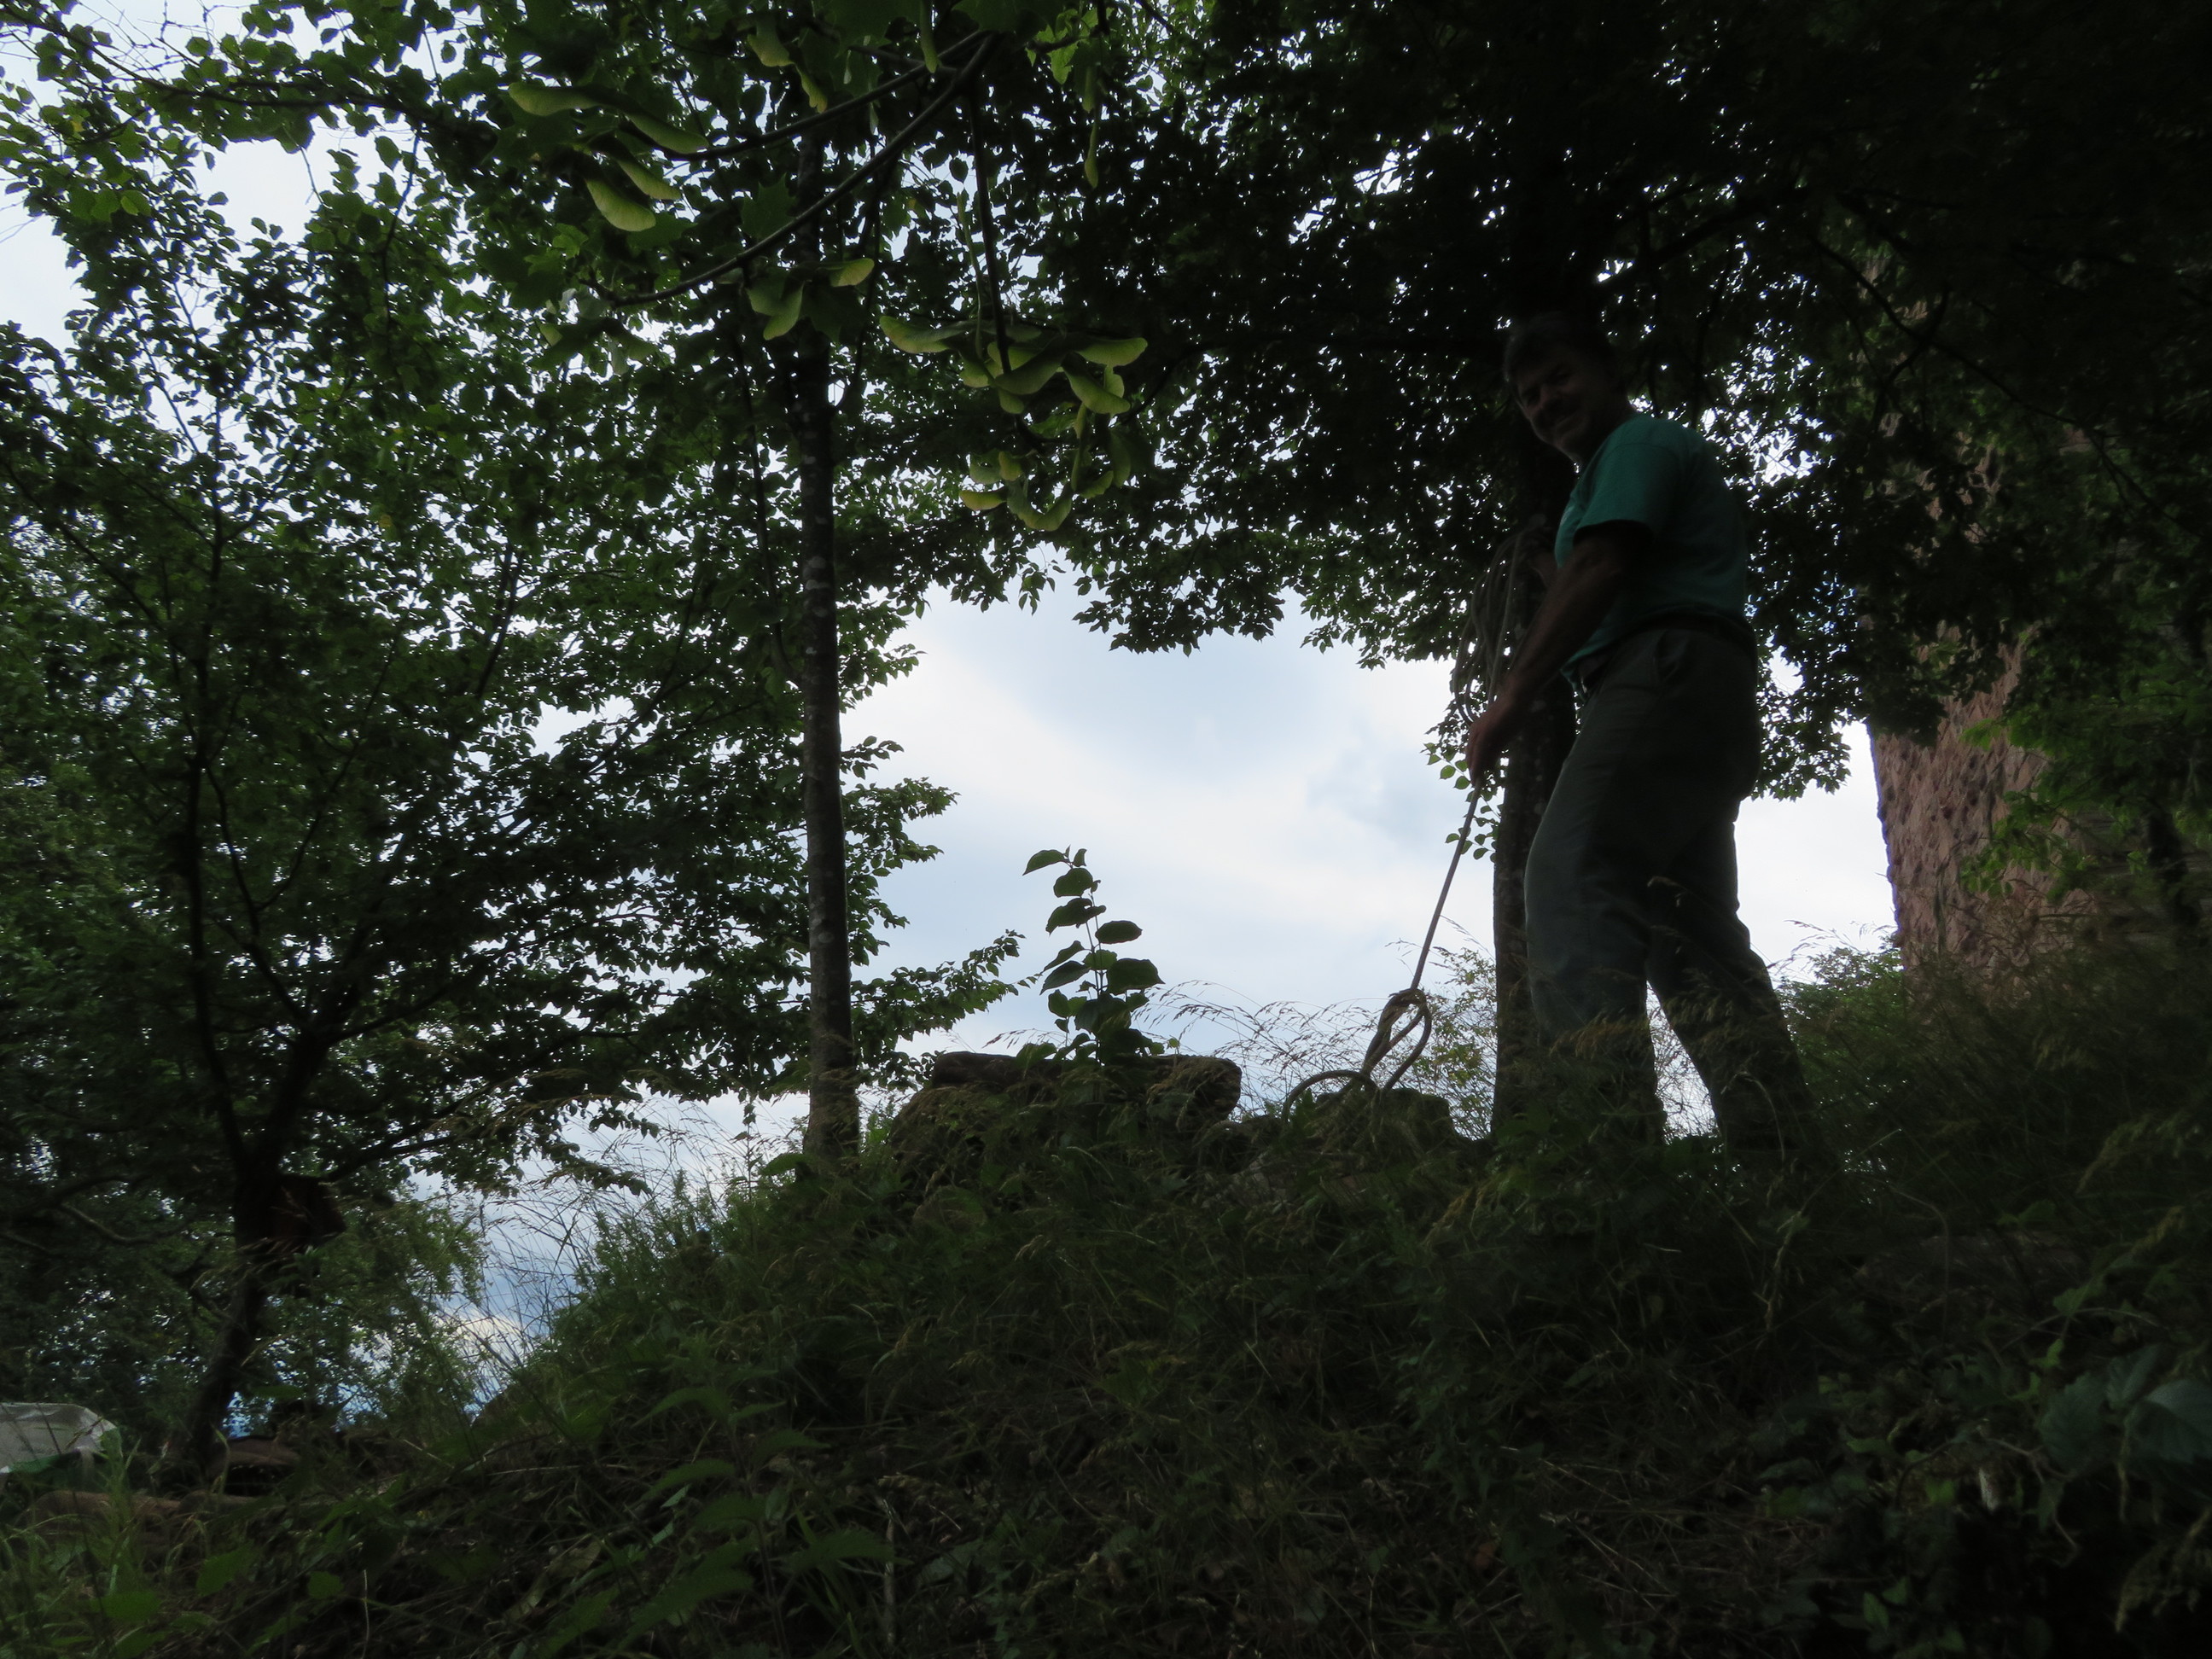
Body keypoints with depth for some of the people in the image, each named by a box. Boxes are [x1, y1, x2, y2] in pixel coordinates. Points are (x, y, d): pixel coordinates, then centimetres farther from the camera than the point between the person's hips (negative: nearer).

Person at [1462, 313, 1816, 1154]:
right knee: (1691, 924, 5)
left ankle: (1603, 1112, -38)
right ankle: (1779, 1140, 0)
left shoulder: (1639, 441, 5)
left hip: (1666, 673, -10)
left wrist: (1511, 695, -12)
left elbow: (1598, 573, -10)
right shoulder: (1664, 453, 36)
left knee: (1575, 873, -24)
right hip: (1708, 700, 11)